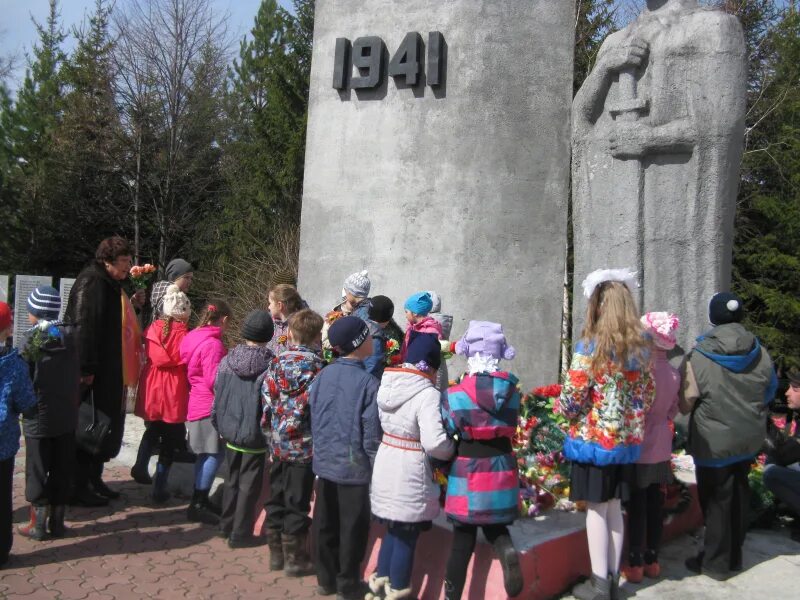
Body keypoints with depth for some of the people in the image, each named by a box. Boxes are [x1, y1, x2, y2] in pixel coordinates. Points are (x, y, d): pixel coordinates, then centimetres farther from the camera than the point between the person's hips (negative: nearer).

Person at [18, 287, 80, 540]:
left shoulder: (33, 341, -13)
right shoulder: (71, 337, -1)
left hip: (39, 418, -4)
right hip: (67, 416, 4)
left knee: (37, 470, 8)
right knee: (62, 469, 11)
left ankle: (38, 523, 15)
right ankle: (57, 521, 19)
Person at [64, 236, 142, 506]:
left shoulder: (112, 284, 14)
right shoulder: (91, 283, -16)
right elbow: (84, 327, -22)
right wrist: (86, 370, -24)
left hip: (110, 373, 10)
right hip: (95, 373, -10)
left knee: (108, 426, 16)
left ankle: (94, 479, 29)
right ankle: (79, 487, 10)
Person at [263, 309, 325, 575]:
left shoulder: (278, 362, 0)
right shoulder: (317, 365, -13)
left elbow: (267, 399, -1)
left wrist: (275, 427, 9)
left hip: (279, 442, 5)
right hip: (305, 445, -5)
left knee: (276, 498, 15)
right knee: (297, 503, 6)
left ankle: (276, 553, 28)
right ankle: (295, 558, 17)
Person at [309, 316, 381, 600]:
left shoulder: (321, 376, -3)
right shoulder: (368, 383, -19)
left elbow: (313, 419, 6)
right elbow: (371, 435, -15)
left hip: (324, 462, 5)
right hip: (354, 466, -5)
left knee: (325, 524, 17)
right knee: (352, 528, 10)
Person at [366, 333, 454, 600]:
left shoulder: (386, 383, 0)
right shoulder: (427, 393, -21)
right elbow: (434, 442, -27)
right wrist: (452, 451, -9)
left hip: (385, 464, 7)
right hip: (410, 472, -7)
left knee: (393, 530, 23)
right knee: (407, 535, 11)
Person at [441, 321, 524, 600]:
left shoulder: (456, 394, -16)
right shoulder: (512, 389, -3)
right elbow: (510, 427, 10)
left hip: (469, 474, -3)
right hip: (503, 470, 3)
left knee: (463, 541, 11)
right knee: (494, 525, 22)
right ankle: (507, 550, -9)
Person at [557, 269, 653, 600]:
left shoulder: (590, 346, -15)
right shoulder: (641, 348, 4)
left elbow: (572, 399, -16)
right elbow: (646, 396, 9)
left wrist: (564, 408, 5)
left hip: (593, 438, -6)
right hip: (626, 440, 6)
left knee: (596, 509, 4)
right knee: (614, 507, 15)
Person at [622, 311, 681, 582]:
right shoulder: (674, 373, -1)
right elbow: (673, 411, 11)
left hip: (638, 447, -6)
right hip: (661, 448, 6)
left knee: (636, 506, 4)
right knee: (655, 504, 14)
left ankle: (635, 564, 14)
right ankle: (652, 560, 26)